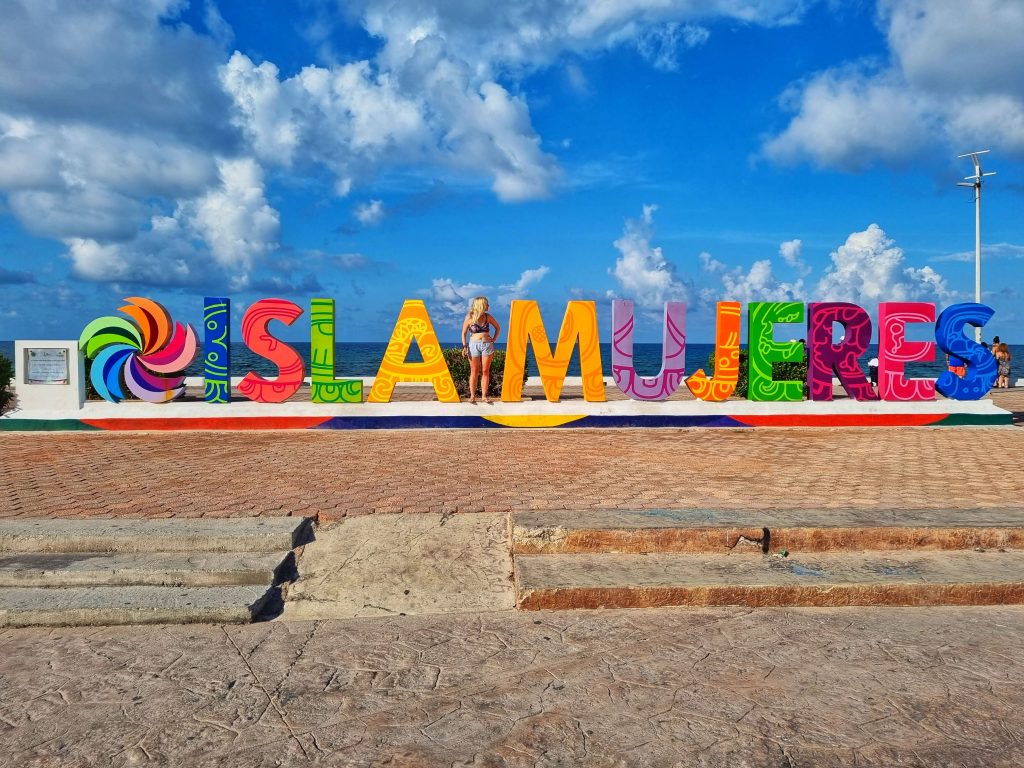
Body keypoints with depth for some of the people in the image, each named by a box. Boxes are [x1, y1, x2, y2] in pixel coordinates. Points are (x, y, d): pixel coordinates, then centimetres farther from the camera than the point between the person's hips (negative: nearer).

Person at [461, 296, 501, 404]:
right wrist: (464, 346, -7)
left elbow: (498, 328, 17)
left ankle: (484, 395, 8)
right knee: (474, 372, 2)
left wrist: (494, 339, 7)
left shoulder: (488, 317, 4)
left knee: (485, 371, 3)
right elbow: (464, 333, 0)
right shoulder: (470, 318, -4)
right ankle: (472, 396, 8)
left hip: (487, 345, 2)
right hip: (474, 345, -2)